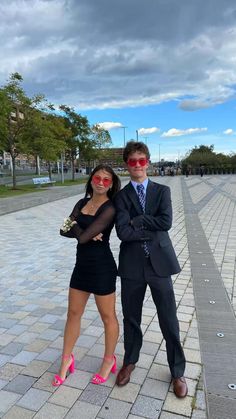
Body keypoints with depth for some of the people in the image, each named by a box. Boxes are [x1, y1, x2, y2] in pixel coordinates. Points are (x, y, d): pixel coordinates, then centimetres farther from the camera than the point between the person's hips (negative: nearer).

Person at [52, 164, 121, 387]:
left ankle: (109, 360, 35)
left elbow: (83, 237, -23)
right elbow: (64, 230, -3)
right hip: (82, 265, 7)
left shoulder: (110, 208, -17)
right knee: (73, 313, 17)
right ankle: (66, 358, 37)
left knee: (107, 316, 12)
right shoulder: (82, 203, 5)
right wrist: (83, 232, -19)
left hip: (102, 267, -6)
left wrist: (73, 227, -4)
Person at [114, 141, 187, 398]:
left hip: (159, 263, 0)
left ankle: (177, 372, 33)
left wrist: (137, 220, -13)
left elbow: (166, 222, -14)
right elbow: (123, 231, -13)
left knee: (169, 320, 10)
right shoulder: (120, 196, 1)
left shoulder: (162, 191, 4)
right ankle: (130, 361, 43)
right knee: (131, 318, 17)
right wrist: (153, 231, -12)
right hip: (132, 265, 1)